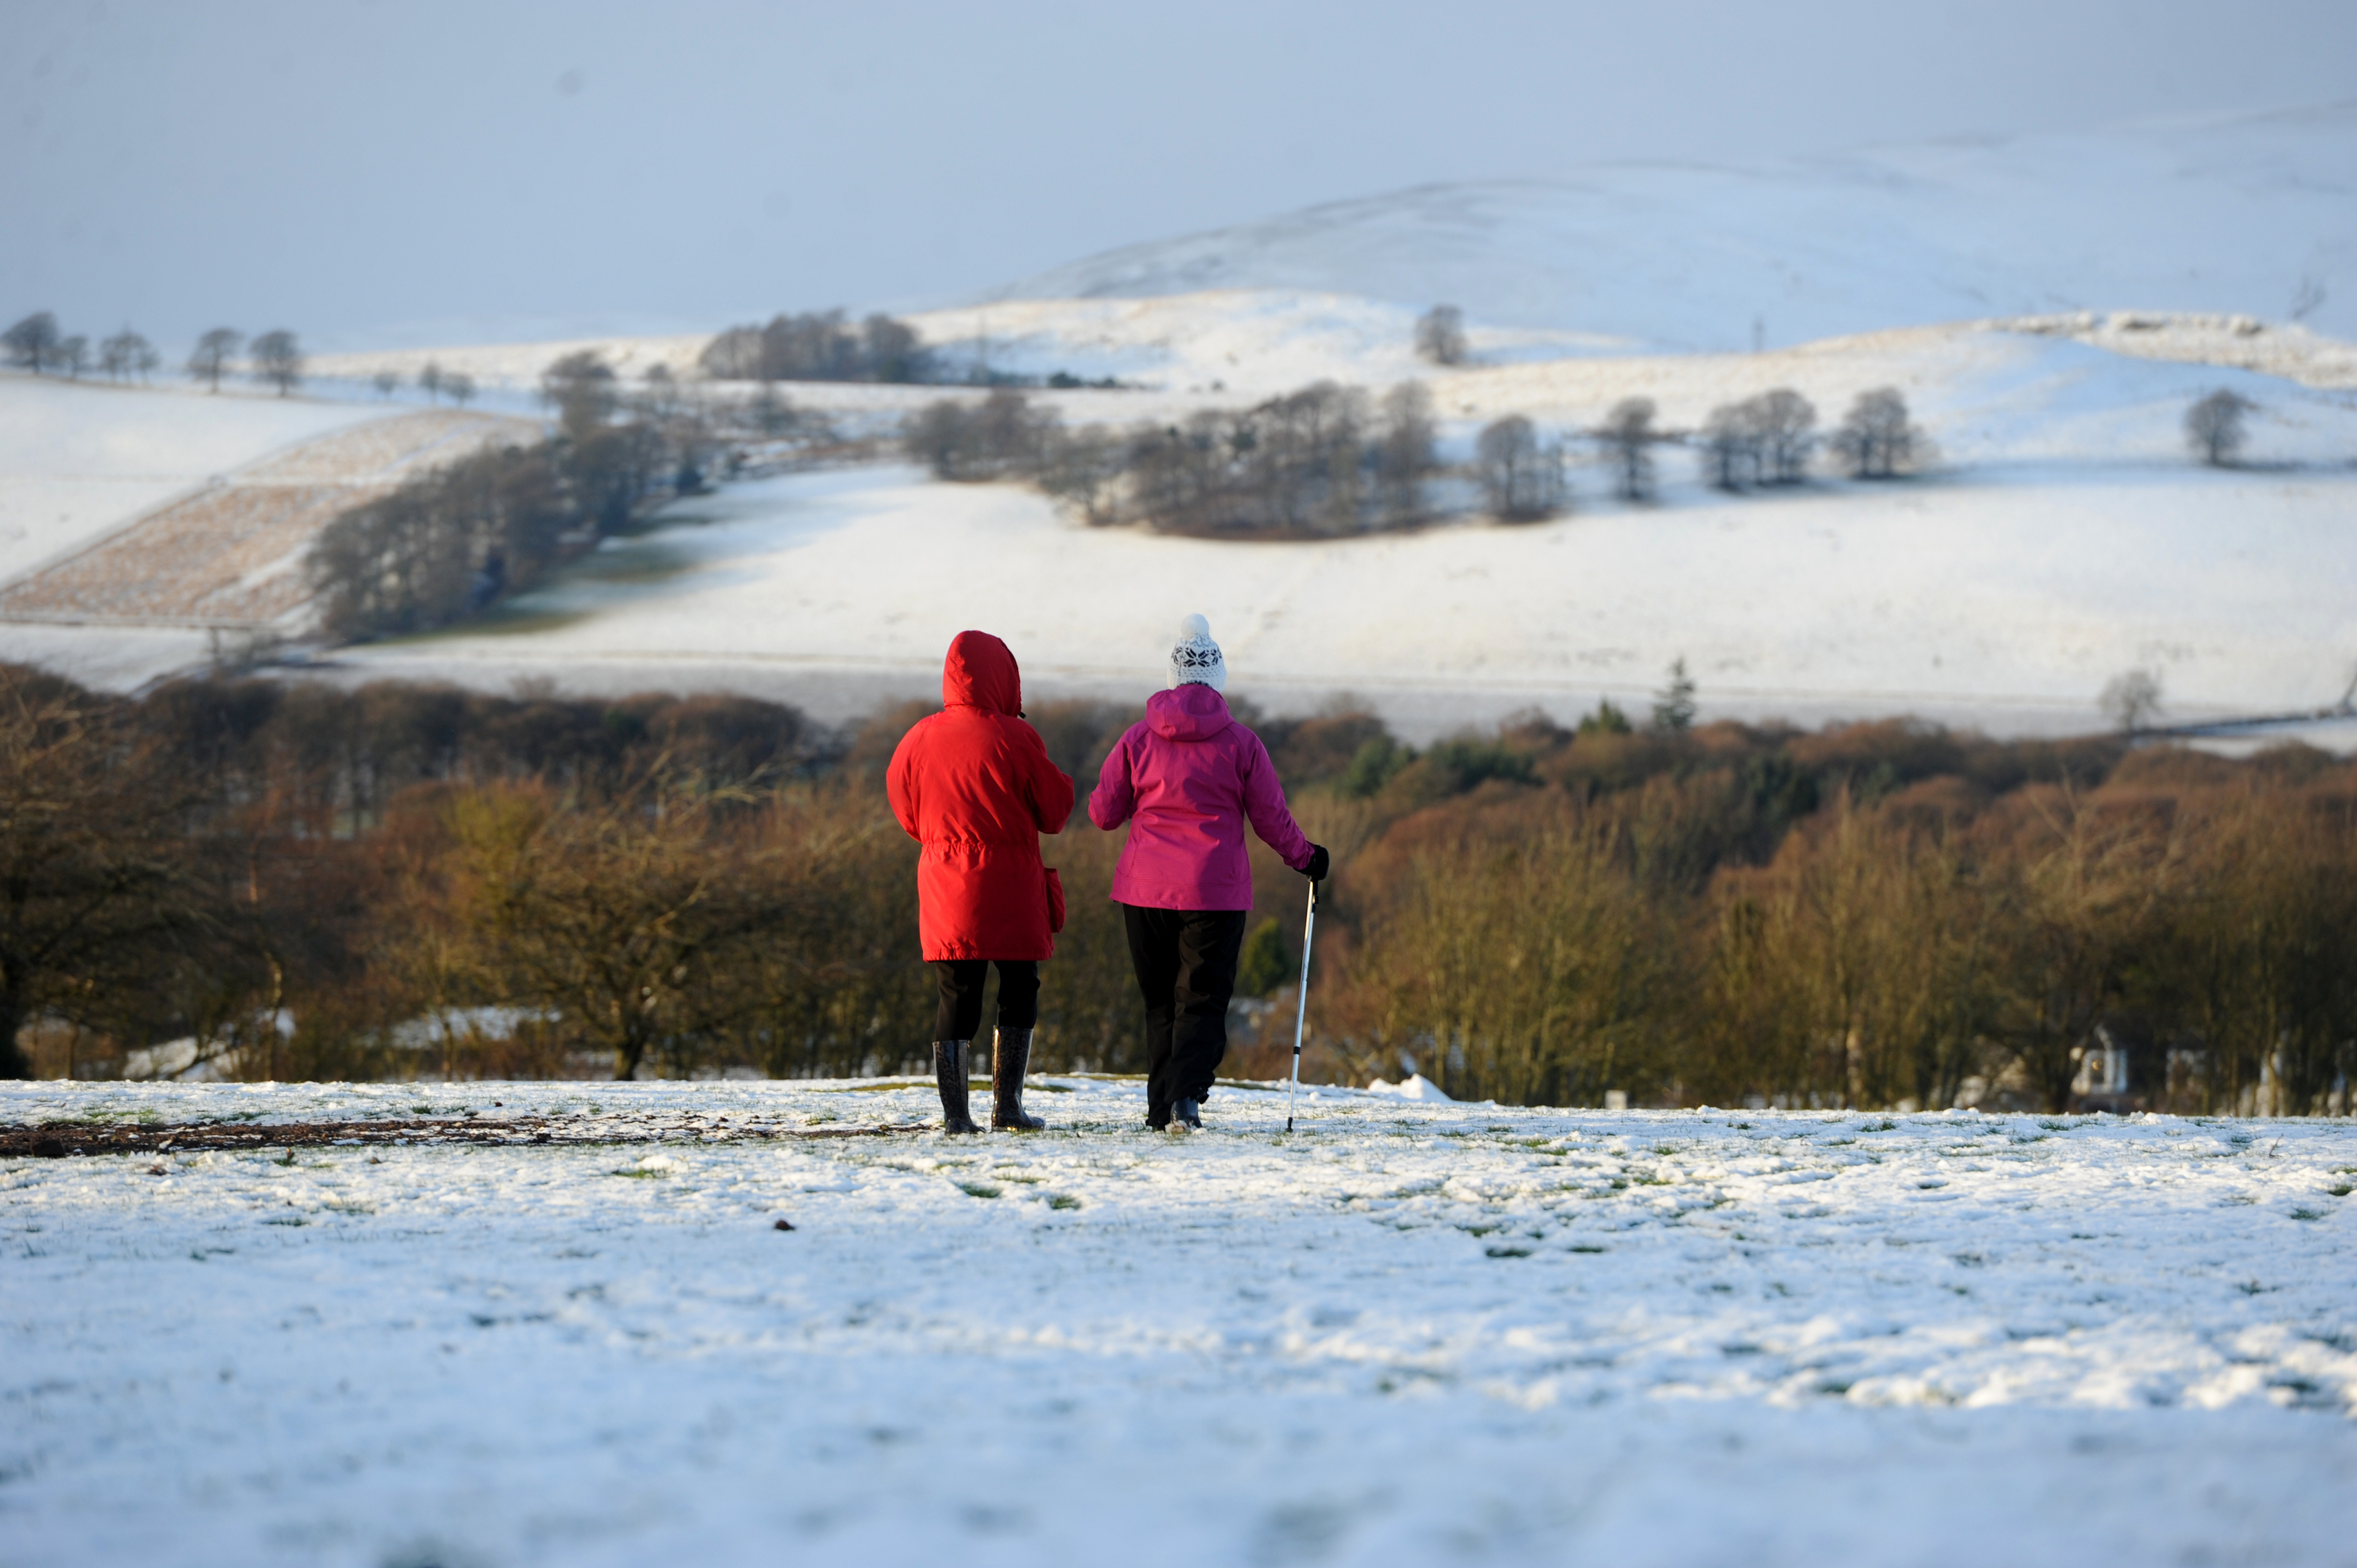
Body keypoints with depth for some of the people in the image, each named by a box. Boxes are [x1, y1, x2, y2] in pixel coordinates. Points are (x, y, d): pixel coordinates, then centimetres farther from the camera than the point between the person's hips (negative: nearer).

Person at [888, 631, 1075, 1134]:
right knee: (1019, 992, 9)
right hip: (1011, 888, -3)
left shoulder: (920, 739, 1)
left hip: (945, 885, 3)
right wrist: (1062, 782, 16)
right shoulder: (1015, 739, -11)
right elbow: (1054, 811, -3)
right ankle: (1007, 1105, 3)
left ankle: (955, 1113, -1)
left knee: (956, 998, 5)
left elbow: (907, 813, 12)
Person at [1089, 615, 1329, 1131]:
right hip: (1216, 890, -2)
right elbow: (1272, 818, 2)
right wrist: (1305, 858, 20)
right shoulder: (1240, 742, -3)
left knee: (1160, 999, 13)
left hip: (1145, 889, 2)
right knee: (1203, 997, 1)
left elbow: (1103, 813, 5)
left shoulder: (1139, 738, 0)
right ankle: (1187, 1095, -19)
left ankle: (1161, 1106, 10)